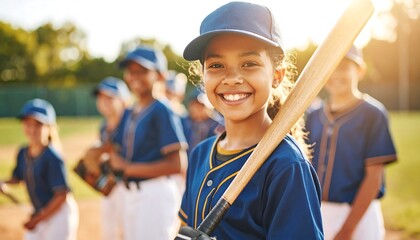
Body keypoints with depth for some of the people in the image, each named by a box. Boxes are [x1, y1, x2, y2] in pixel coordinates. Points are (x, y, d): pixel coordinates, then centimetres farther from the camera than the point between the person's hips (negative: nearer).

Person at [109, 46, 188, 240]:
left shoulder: (162, 111, -12)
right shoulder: (129, 113, 12)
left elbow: (178, 165, -19)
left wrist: (128, 167, -15)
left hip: (155, 194, -8)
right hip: (130, 193, 8)